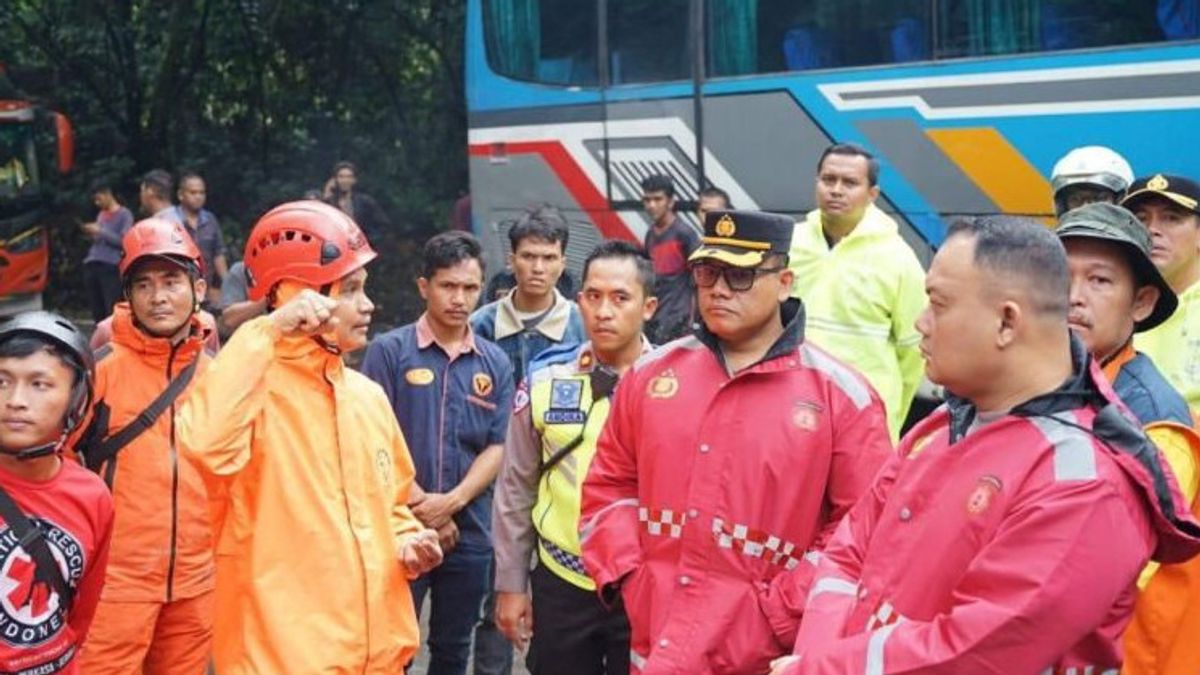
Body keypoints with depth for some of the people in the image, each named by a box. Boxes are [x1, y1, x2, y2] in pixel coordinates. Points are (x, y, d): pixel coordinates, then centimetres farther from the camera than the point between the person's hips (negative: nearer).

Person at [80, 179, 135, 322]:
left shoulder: (124, 214, 2)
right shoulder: (101, 215, 22)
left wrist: (100, 231, -10)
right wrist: (91, 234, 6)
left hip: (111, 266, -7)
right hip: (92, 265, 7)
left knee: (112, 311, -14)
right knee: (97, 312, 6)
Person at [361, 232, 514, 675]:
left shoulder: (495, 364, 6)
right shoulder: (389, 351, -4)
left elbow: (497, 447, 2)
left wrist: (451, 502, -12)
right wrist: (421, 507, -11)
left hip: (470, 532, 3)